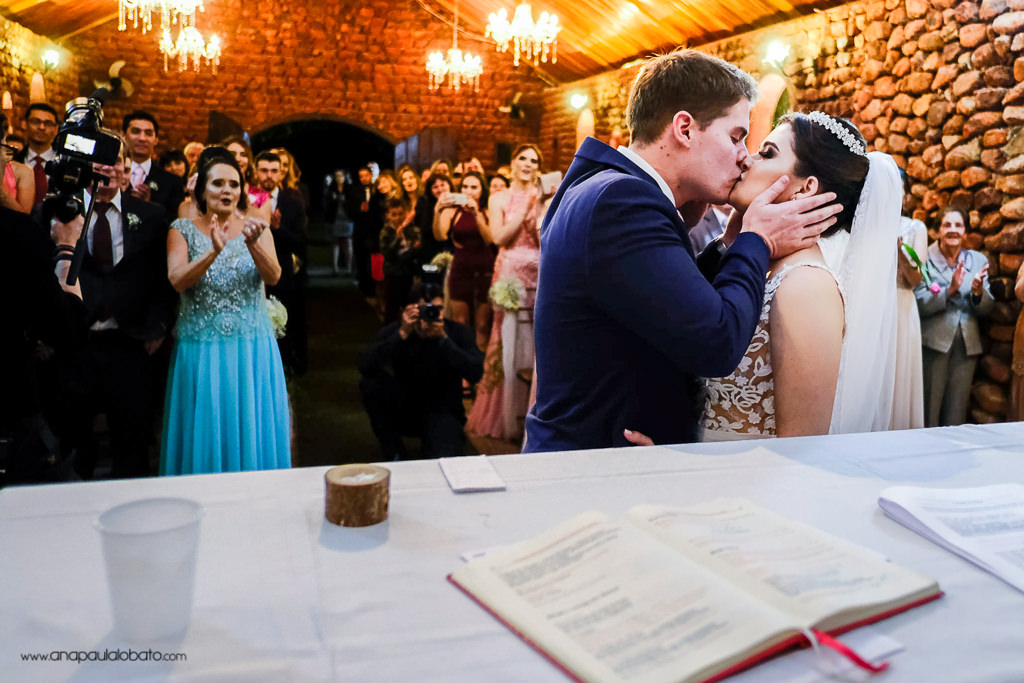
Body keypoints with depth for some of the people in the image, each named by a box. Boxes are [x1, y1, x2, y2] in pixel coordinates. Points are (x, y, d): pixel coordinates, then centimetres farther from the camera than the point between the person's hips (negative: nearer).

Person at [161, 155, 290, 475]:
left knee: (253, 430, 5)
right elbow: (177, 280, -13)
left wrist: (252, 244, -29)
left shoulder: (256, 228, 5)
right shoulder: (183, 229, 3)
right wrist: (214, 252, -28)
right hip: (201, 347, -1)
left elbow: (273, 277, -11)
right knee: (205, 432, 4)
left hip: (252, 347, 1)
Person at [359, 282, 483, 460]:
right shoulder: (394, 331, -8)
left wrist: (443, 338, -31)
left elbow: (475, 373, -24)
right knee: (370, 381, -25)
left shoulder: (457, 332, -8)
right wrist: (402, 334, -32)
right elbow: (365, 366, -25)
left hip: (442, 412, -3)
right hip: (404, 410, 3)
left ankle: (430, 448, 7)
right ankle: (394, 454, -9)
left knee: (444, 462, -33)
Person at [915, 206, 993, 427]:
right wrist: (950, 290, -24)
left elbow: (985, 309, 7)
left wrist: (979, 293, -13)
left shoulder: (978, 260, 8)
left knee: (957, 411, 10)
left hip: (967, 344, 4)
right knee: (929, 407, -2)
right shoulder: (926, 258, -4)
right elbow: (919, 303, -13)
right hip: (934, 342, -4)